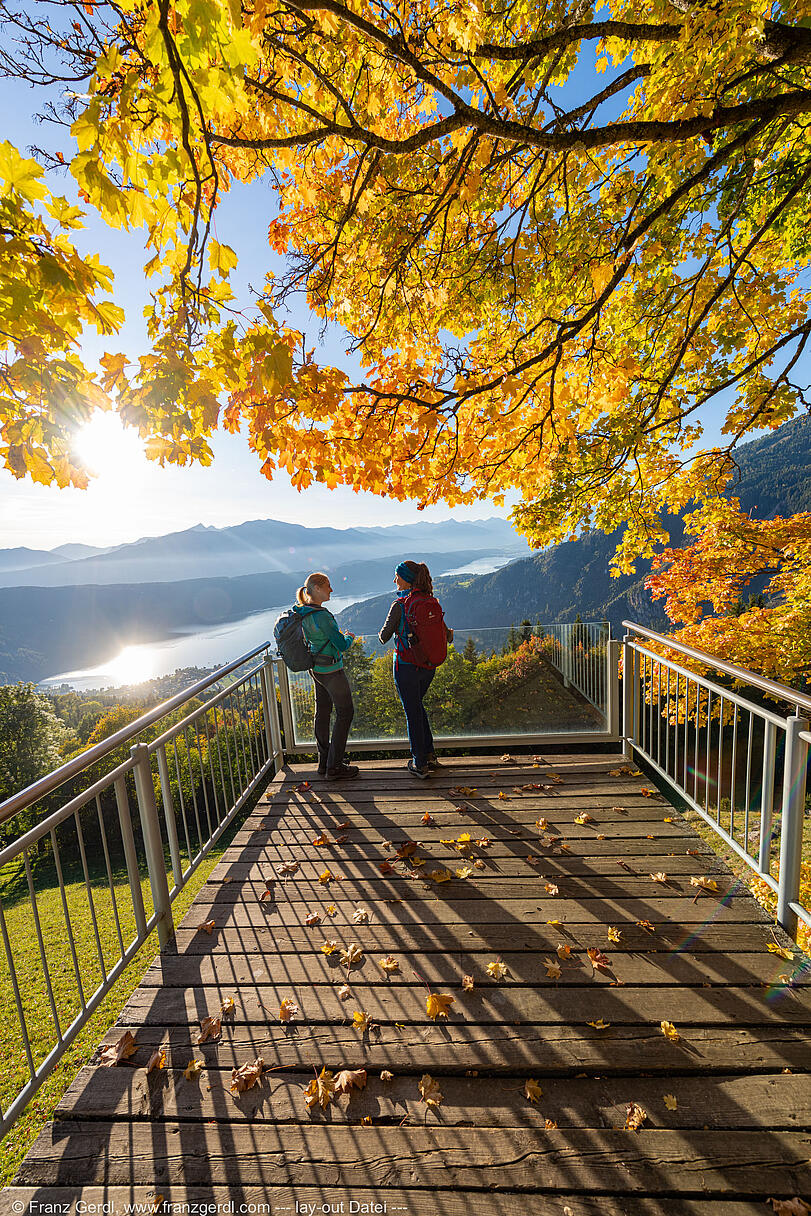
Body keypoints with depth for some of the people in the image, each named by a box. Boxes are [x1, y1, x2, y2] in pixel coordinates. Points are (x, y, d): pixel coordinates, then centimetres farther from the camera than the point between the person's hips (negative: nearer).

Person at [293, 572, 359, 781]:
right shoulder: (321, 615, -26)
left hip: (316, 668, 9)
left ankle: (324, 761, 28)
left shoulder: (302, 610, 2)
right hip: (331, 670, -9)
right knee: (345, 713, 3)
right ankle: (334, 767, 9)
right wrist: (350, 637, -1)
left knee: (322, 712, 16)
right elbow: (342, 645, -23)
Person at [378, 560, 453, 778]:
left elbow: (384, 636, -8)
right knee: (417, 706, 25)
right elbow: (446, 636, 6)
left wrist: (382, 634, 15)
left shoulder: (400, 604, -16)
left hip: (406, 666, -6)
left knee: (412, 712, 8)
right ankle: (430, 755, 30)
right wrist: (449, 634, 28)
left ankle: (420, 764, 20)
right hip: (428, 666, 6)